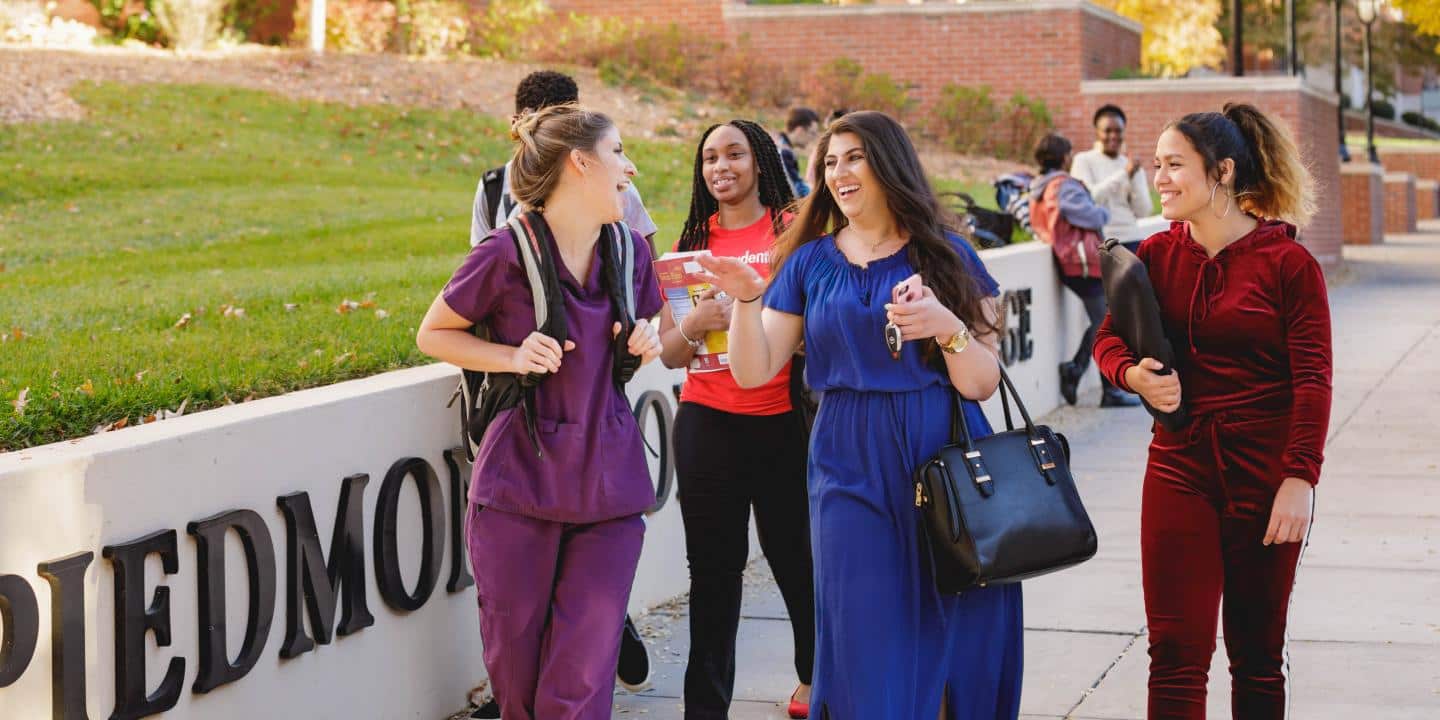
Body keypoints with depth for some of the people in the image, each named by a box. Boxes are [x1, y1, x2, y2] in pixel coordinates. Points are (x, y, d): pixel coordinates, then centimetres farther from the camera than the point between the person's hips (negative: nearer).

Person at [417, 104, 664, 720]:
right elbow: (433, 335, 0)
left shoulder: (631, 252, 5)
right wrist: (515, 356, -14)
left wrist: (646, 341, -1)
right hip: (520, 479, -3)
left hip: (608, 487, 3)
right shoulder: (507, 255, -10)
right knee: (515, 668, 9)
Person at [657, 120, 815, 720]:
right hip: (708, 422, 2)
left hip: (783, 420, -2)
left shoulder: (795, 230, 0)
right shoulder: (693, 242, 8)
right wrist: (696, 321, -16)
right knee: (714, 565, 5)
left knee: (793, 553, 7)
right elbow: (670, 354, 6)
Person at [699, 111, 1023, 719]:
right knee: (867, 653, 0)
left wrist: (945, 325, -21)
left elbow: (983, 384, -3)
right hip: (852, 473, 1)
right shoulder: (811, 263, 9)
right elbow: (754, 372, 4)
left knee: (960, 642, 1)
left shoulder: (946, 257, 3)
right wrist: (746, 300, -12)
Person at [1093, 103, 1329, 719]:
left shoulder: (1288, 264, -8)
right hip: (1179, 467, 3)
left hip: (1265, 475, -3)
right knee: (1176, 651, 0)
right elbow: (1109, 339, 9)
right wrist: (1133, 374, -14)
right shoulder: (1157, 255, 4)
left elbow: (1312, 381, -10)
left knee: (1258, 655, 10)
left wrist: (1300, 478, -18)